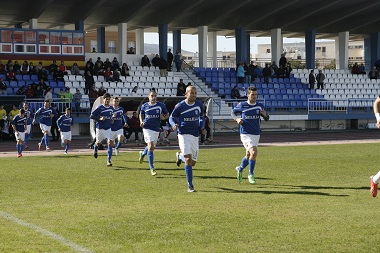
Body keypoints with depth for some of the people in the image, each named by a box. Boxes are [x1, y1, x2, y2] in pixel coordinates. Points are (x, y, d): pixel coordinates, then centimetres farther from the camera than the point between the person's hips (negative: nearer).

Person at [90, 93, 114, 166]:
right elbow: (91, 116, -12)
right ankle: (95, 149, 55)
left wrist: (111, 119, 5)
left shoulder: (111, 108, 5)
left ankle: (109, 160, -14)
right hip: (100, 129, -3)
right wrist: (100, 118, -24)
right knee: (98, 143, 16)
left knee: (110, 143, -15)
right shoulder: (99, 108, -11)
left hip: (108, 129, 3)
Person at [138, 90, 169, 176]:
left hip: (156, 129, 3)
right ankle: (152, 168, -10)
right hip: (147, 128, -3)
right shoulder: (144, 106, 0)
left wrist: (163, 117, -13)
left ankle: (142, 154, 52)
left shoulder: (161, 105, -1)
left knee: (152, 147, 16)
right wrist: (141, 122, -1)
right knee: (150, 147, -15)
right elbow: (141, 114, 17)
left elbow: (167, 114, 9)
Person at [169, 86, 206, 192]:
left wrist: (202, 127, 3)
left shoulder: (199, 105, 2)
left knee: (193, 162, 9)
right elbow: (172, 117, 4)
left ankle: (180, 155, 44)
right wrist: (174, 124, -17)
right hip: (184, 134, -4)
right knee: (188, 159, -17)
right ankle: (190, 185, -10)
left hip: (195, 135, 4)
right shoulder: (180, 106, -8)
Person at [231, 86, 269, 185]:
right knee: (254, 152, -21)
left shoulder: (260, 106, 3)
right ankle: (251, 174, -4)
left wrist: (265, 114, -14)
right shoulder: (242, 105, -6)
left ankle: (240, 169, 44)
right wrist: (237, 118, -9)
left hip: (256, 134, 5)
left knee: (248, 155, 16)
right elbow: (233, 112, 11)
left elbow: (267, 119, 9)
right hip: (245, 134, -5)